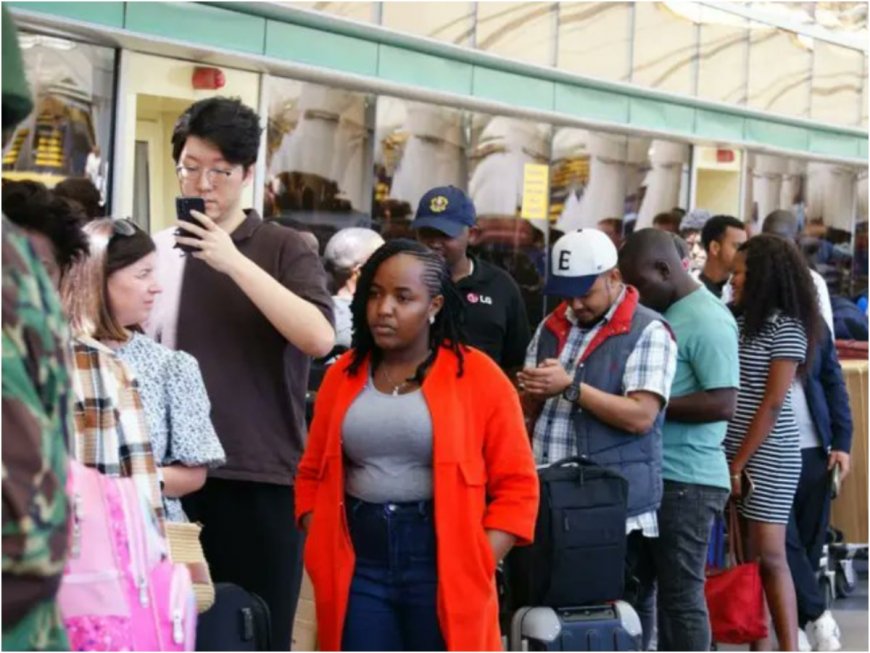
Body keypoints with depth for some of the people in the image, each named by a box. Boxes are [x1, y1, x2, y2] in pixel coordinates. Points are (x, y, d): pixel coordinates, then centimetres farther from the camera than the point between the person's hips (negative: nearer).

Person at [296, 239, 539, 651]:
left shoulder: (478, 377, -2)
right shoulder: (343, 375, 10)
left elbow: (516, 485, -2)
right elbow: (312, 475, 15)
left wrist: (475, 568, -10)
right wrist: (322, 556, 1)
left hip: (440, 567, -3)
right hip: (359, 566, 3)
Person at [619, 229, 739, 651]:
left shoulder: (707, 321, -14)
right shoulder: (663, 315, 13)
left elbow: (723, 404, -21)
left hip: (688, 480, -9)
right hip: (653, 474, 9)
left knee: (681, 592, -3)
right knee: (652, 585, 14)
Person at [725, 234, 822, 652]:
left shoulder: (786, 328, -9)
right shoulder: (743, 321, 11)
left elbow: (773, 405, -13)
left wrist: (737, 465, -12)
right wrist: (730, 461, -1)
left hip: (768, 455, -6)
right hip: (734, 450, 6)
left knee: (769, 555, -6)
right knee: (744, 555, 5)